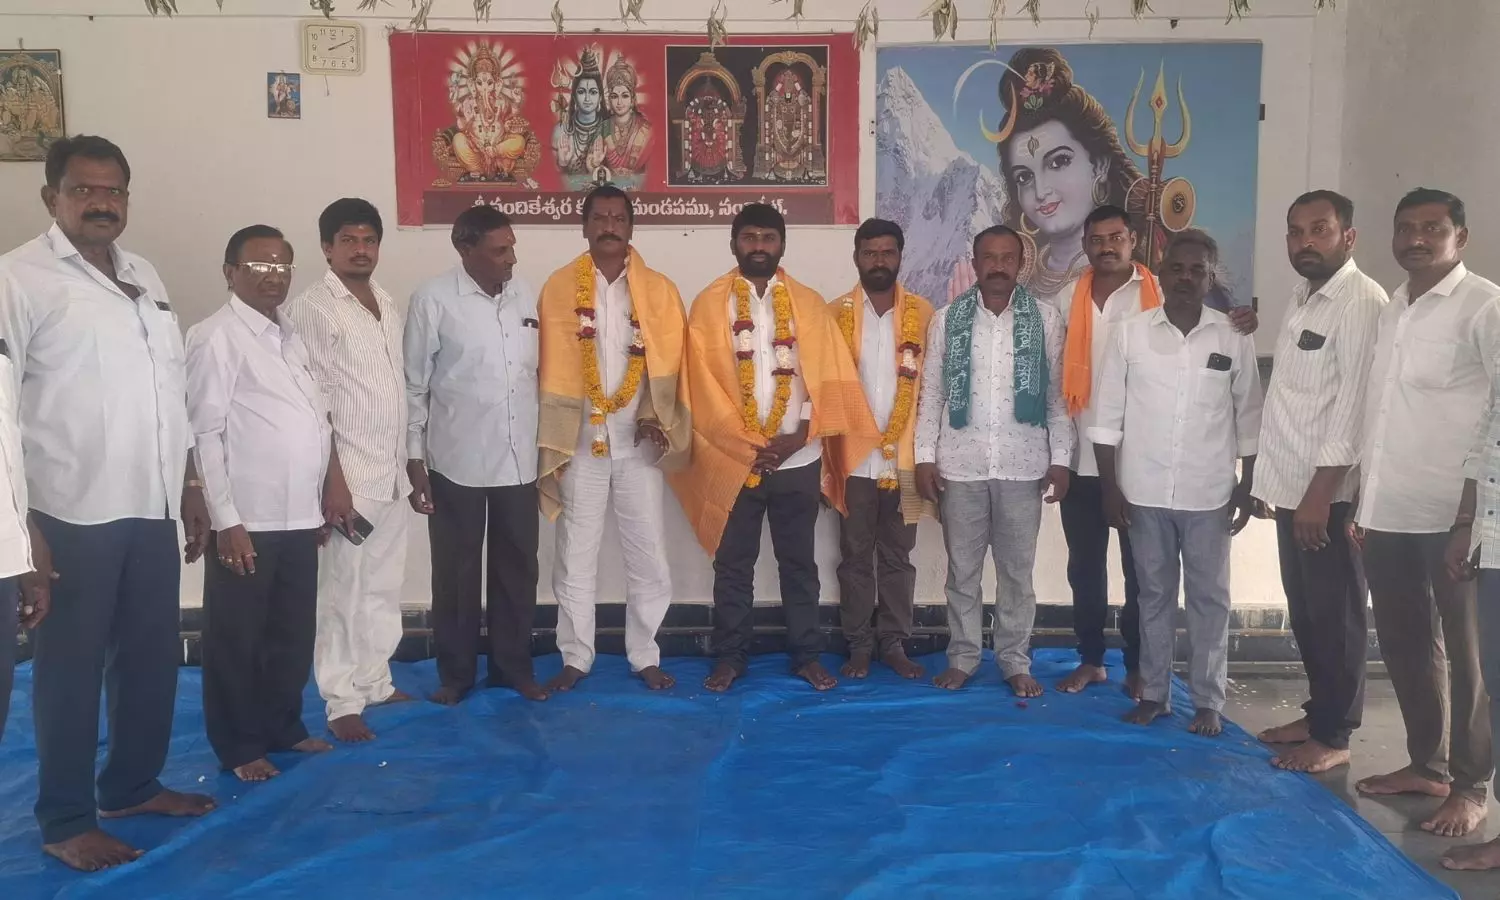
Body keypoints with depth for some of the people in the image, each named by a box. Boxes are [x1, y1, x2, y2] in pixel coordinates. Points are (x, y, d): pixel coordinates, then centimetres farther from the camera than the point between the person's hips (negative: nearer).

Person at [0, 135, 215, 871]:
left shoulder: (145, 277, 14)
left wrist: (191, 486, 17)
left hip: (151, 507, 6)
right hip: (73, 512, -6)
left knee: (152, 654, 14)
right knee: (70, 664, 4)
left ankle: (131, 785, 31)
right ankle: (65, 820, 17)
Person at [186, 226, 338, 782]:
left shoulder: (290, 335, 13)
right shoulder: (216, 337, -10)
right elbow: (204, 434, -13)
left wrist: (322, 503, 16)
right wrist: (226, 521, -16)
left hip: (298, 517, 7)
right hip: (249, 521, -7)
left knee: (294, 634, 16)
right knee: (235, 639, 7)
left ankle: (283, 727, 32)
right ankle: (239, 746, 20)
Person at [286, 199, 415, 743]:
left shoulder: (386, 305, 12)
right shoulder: (312, 309, -10)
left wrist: (409, 464, 14)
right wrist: (332, 479, -18)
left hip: (392, 472, 7)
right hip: (350, 474, -7)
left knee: (384, 587, 14)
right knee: (344, 591, 0)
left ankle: (374, 681, 27)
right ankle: (343, 702, 9)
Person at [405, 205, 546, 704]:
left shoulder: (525, 293, 4)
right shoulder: (433, 299, -8)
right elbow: (414, 385, -4)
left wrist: (546, 445, 11)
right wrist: (415, 459, -6)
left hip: (518, 459, 4)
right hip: (457, 461, -4)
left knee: (518, 568, 11)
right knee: (456, 572, 8)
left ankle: (513, 666, 26)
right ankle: (456, 673, 23)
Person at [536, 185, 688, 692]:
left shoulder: (658, 289, 4)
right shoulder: (559, 287, 2)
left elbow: (668, 363, -1)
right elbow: (552, 367, -1)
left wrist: (656, 418, -16)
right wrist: (555, 438, -6)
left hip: (639, 442, 1)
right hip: (580, 441, 0)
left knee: (648, 554, 5)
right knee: (576, 554, 7)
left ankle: (644, 656, 20)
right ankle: (575, 657, 19)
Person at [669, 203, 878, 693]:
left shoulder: (809, 303, 4)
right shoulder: (710, 303, 0)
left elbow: (828, 377, 0)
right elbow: (704, 385, -6)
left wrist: (799, 436, -12)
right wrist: (750, 446, -11)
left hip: (799, 459, 1)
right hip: (733, 460, -1)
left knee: (799, 563, 10)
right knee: (733, 566, 8)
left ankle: (807, 655, 21)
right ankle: (730, 656, 20)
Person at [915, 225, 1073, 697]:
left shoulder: (1046, 318, 1)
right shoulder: (947, 319, 2)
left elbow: (1058, 394, 2)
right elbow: (931, 394, 3)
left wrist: (1060, 459, -2)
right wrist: (925, 456, -2)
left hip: (1023, 465, 0)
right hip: (960, 464, 1)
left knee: (1017, 570, 9)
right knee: (962, 570, 9)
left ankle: (1015, 661, 21)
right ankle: (962, 657, 22)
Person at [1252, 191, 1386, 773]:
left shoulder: (1361, 301, -12)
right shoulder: (1303, 298, 14)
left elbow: (1354, 402, -18)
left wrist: (1321, 489, -20)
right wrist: (1275, 480, 13)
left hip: (1329, 489, -8)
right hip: (1293, 484, 8)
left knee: (1334, 615, 2)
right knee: (1305, 611, 16)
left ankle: (1334, 736, 13)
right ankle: (1318, 713, 29)